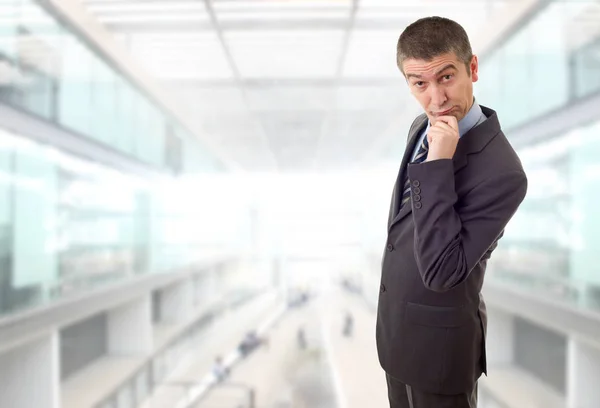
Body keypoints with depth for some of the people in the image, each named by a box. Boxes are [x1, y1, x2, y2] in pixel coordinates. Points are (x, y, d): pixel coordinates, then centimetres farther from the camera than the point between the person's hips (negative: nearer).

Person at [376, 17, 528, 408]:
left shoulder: (501, 172, -29)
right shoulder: (423, 127, -3)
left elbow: (441, 272, -32)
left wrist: (438, 165, -36)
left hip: (438, 337, -7)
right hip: (395, 318, 8)